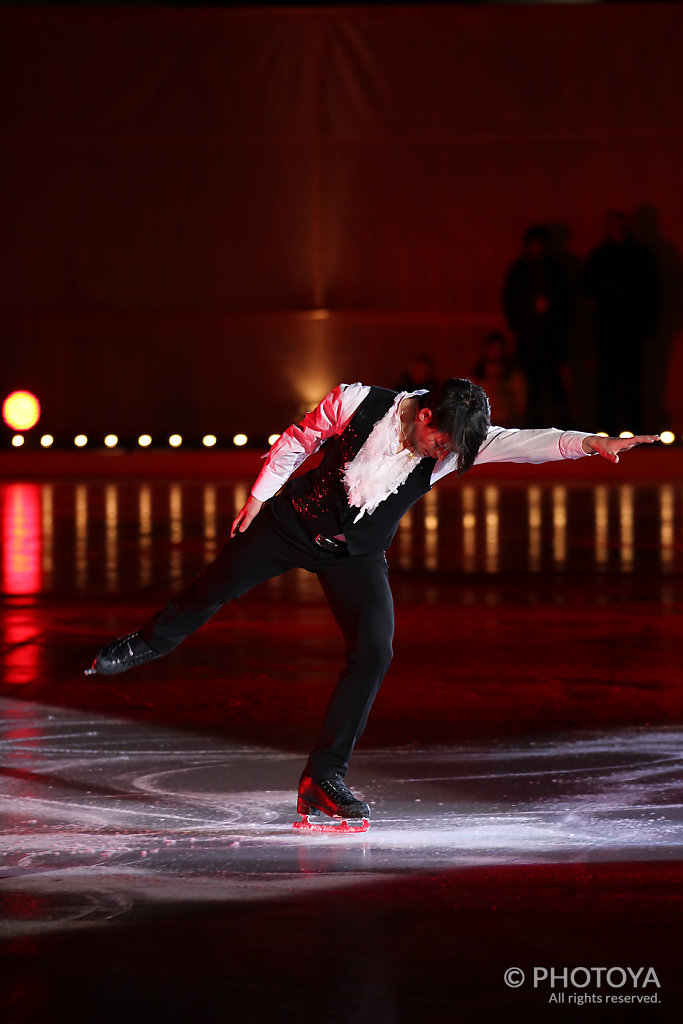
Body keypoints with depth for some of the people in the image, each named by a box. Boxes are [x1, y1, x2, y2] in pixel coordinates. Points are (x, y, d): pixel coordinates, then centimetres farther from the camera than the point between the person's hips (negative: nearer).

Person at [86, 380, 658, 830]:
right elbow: (299, 440, -8)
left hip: (358, 554, 1)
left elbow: (526, 442, -37)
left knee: (374, 651, -13)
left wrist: (590, 443, -54)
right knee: (217, 586, 11)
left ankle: (323, 779, -4)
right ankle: (149, 644, 45)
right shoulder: (356, 404, -26)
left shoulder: (460, 442, -23)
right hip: (294, 522, -1)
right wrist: (259, 497, -2)